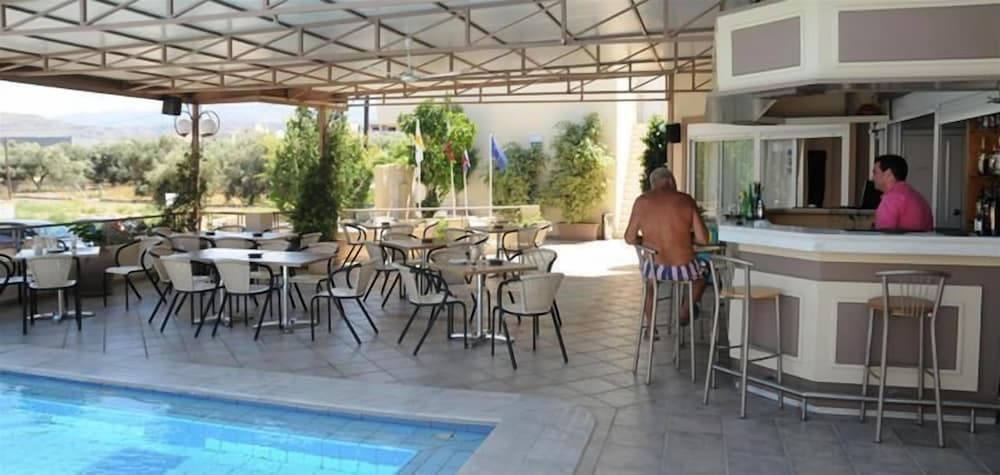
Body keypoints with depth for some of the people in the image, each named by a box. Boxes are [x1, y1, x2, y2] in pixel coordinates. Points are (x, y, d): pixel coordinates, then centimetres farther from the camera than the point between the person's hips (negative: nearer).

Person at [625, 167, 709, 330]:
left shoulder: (642, 201, -4)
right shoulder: (686, 200, -5)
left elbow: (630, 238, -1)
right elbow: (703, 239, -6)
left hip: (655, 268, 1)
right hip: (683, 269, -1)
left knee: (649, 276, 38)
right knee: (702, 272, 35)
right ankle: (685, 311, 44)